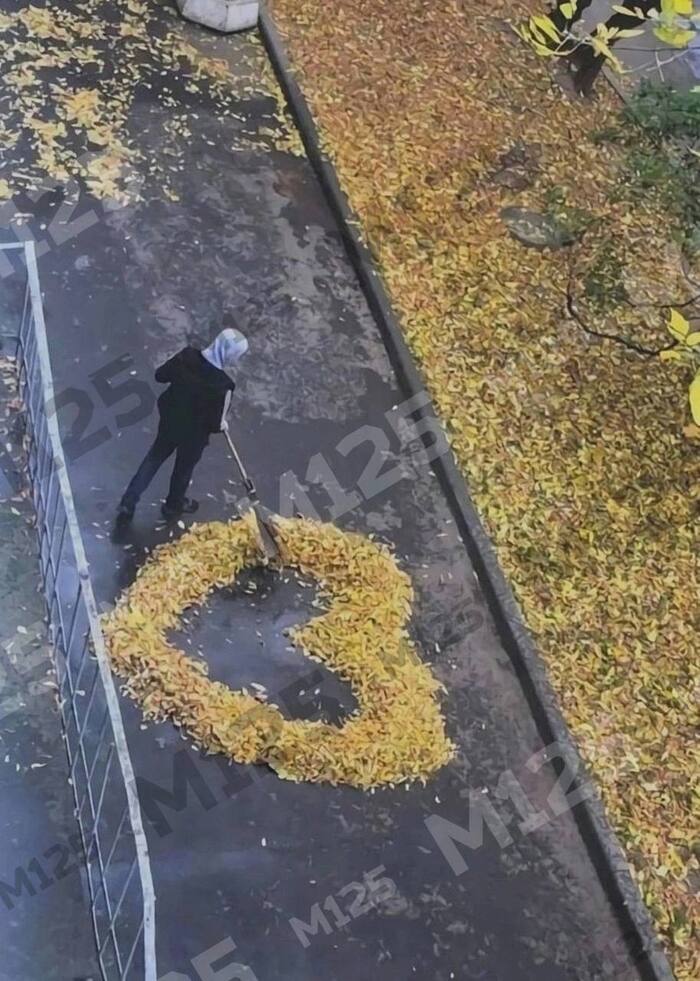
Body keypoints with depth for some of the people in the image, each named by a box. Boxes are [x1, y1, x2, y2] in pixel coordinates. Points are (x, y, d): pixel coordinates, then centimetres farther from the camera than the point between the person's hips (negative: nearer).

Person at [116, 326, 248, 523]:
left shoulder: (187, 356, -20)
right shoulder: (222, 384, -34)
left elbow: (160, 375, -4)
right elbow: (214, 424, -25)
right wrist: (222, 425, -3)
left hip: (169, 418, 4)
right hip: (194, 433, -4)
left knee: (155, 457, 26)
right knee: (184, 468, 24)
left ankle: (128, 504, 33)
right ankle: (173, 505, 51)